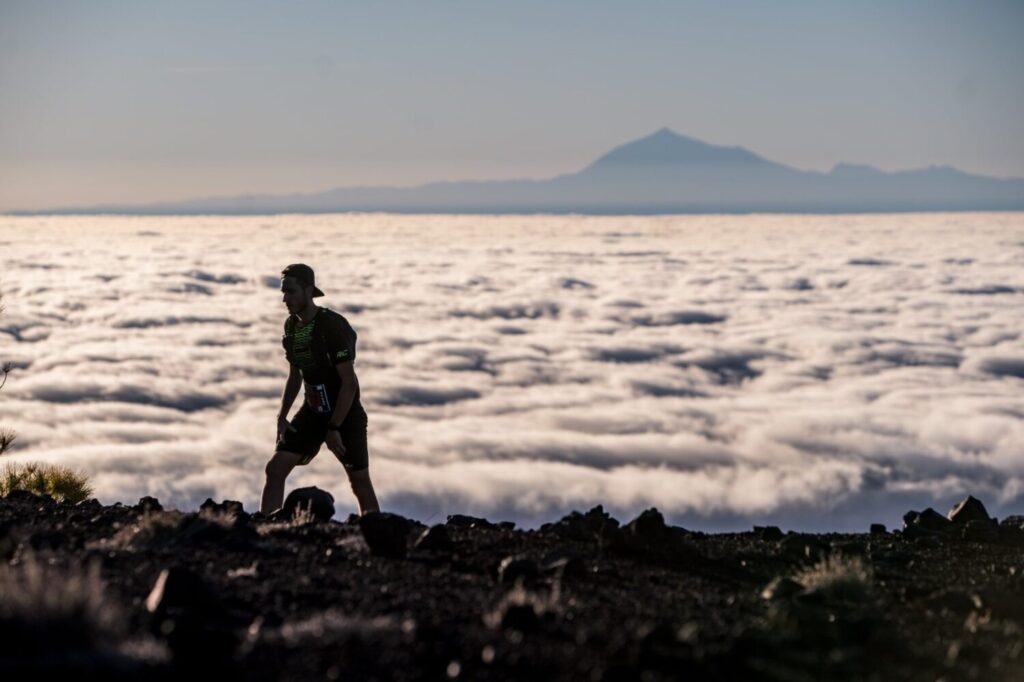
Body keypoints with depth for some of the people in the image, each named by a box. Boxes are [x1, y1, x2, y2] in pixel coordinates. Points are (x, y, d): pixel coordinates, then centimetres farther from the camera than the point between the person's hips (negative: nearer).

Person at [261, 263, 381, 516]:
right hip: (312, 411, 6)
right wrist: (282, 417, 6)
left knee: (360, 484, 3)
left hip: (346, 414, -6)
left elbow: (349, 383, -21)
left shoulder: (333, 326, -21)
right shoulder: (291, 326, 3)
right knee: (275, 469, -7)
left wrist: (334, 428, -21)